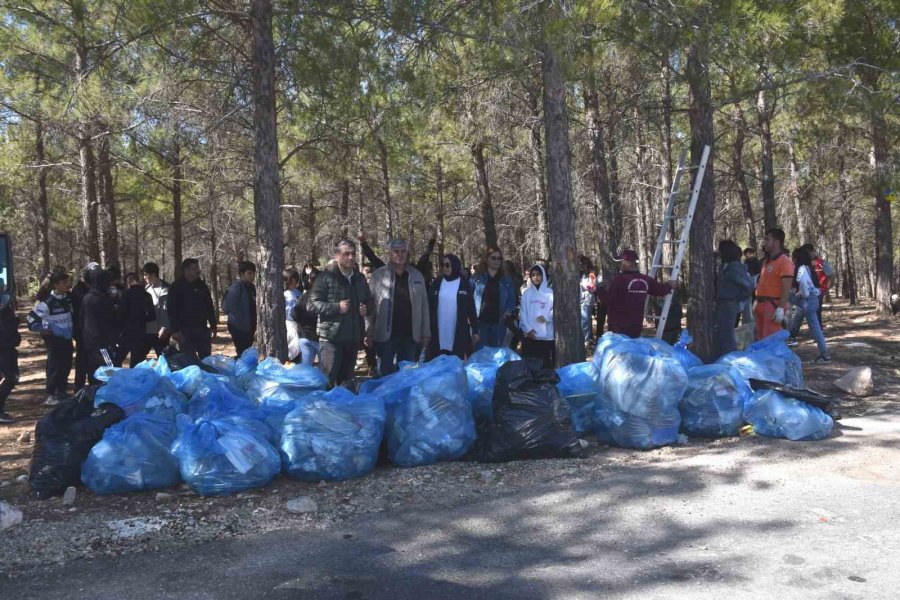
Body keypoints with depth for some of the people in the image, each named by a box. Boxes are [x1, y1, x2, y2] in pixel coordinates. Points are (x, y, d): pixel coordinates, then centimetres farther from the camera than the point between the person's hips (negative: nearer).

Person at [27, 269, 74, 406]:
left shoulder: (68, 297, 1)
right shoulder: (47, 301, -19)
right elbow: (32, 318, -16)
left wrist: (72, 328, 14)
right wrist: (44, 330, -12)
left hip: (67, 337, 7)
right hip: (54, 338, -7)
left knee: (66, 364, 12)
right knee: (54, 365, -5)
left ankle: (61, 392, 25)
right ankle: (51, 395, 1)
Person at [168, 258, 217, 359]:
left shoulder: (202, 285, 12)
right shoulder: (176, 288, -3)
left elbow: (210, 308, 17)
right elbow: (172, 311, -8)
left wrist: (213, 326, 12)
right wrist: (175, 330, -15)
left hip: (202, 329, 5)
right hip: (185, 331, -5)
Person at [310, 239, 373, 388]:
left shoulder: (360, 278, 14)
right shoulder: (326, 277, -6)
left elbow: (369, 300, 27)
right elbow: (314, 303, -10)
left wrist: (366, 309, 4)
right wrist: (337, 307, -21)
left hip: (354, 337, 6)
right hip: (331, 337, -6)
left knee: (346, 379, 14)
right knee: (328, 377, -9)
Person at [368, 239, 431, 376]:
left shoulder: (416, 275, 7)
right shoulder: (378, 275, -2)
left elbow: (423, 306, 8)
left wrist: (426, 333, 5)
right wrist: (369, 333, -8)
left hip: (411, 335, 3)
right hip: (385, 335, -3)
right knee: (386, 374, 3)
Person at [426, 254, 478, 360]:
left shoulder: (464, 283, 2)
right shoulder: (437, 283, 7)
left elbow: (471, 308, 3)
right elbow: (430, 307, 8)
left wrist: (475, 330, 0)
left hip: (459, 333, -2)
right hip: (438, 334, 2)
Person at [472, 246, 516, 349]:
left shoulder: (507, 280, 10)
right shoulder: (477, 278, 5)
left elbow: (512, 299, 10)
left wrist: (508, 311, -8)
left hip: (498, 322, 2)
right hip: (481, 321, -2)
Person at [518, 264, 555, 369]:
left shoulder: (550, 292, 1)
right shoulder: (526, 293, 8)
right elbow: (522, 313, 4)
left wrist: (546, 317, -19)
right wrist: (527, 329, -7)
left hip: (547, 336, -2)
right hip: (529, 336, 2)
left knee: (546, 364, 2)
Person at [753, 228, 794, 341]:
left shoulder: (784, 262, -11)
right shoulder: (766, 261, 17)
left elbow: (786, 288, -18)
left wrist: (781, 308, -23)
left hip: (774, 305, -9)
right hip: (761, 305, 9)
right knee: (760, 339, 14)